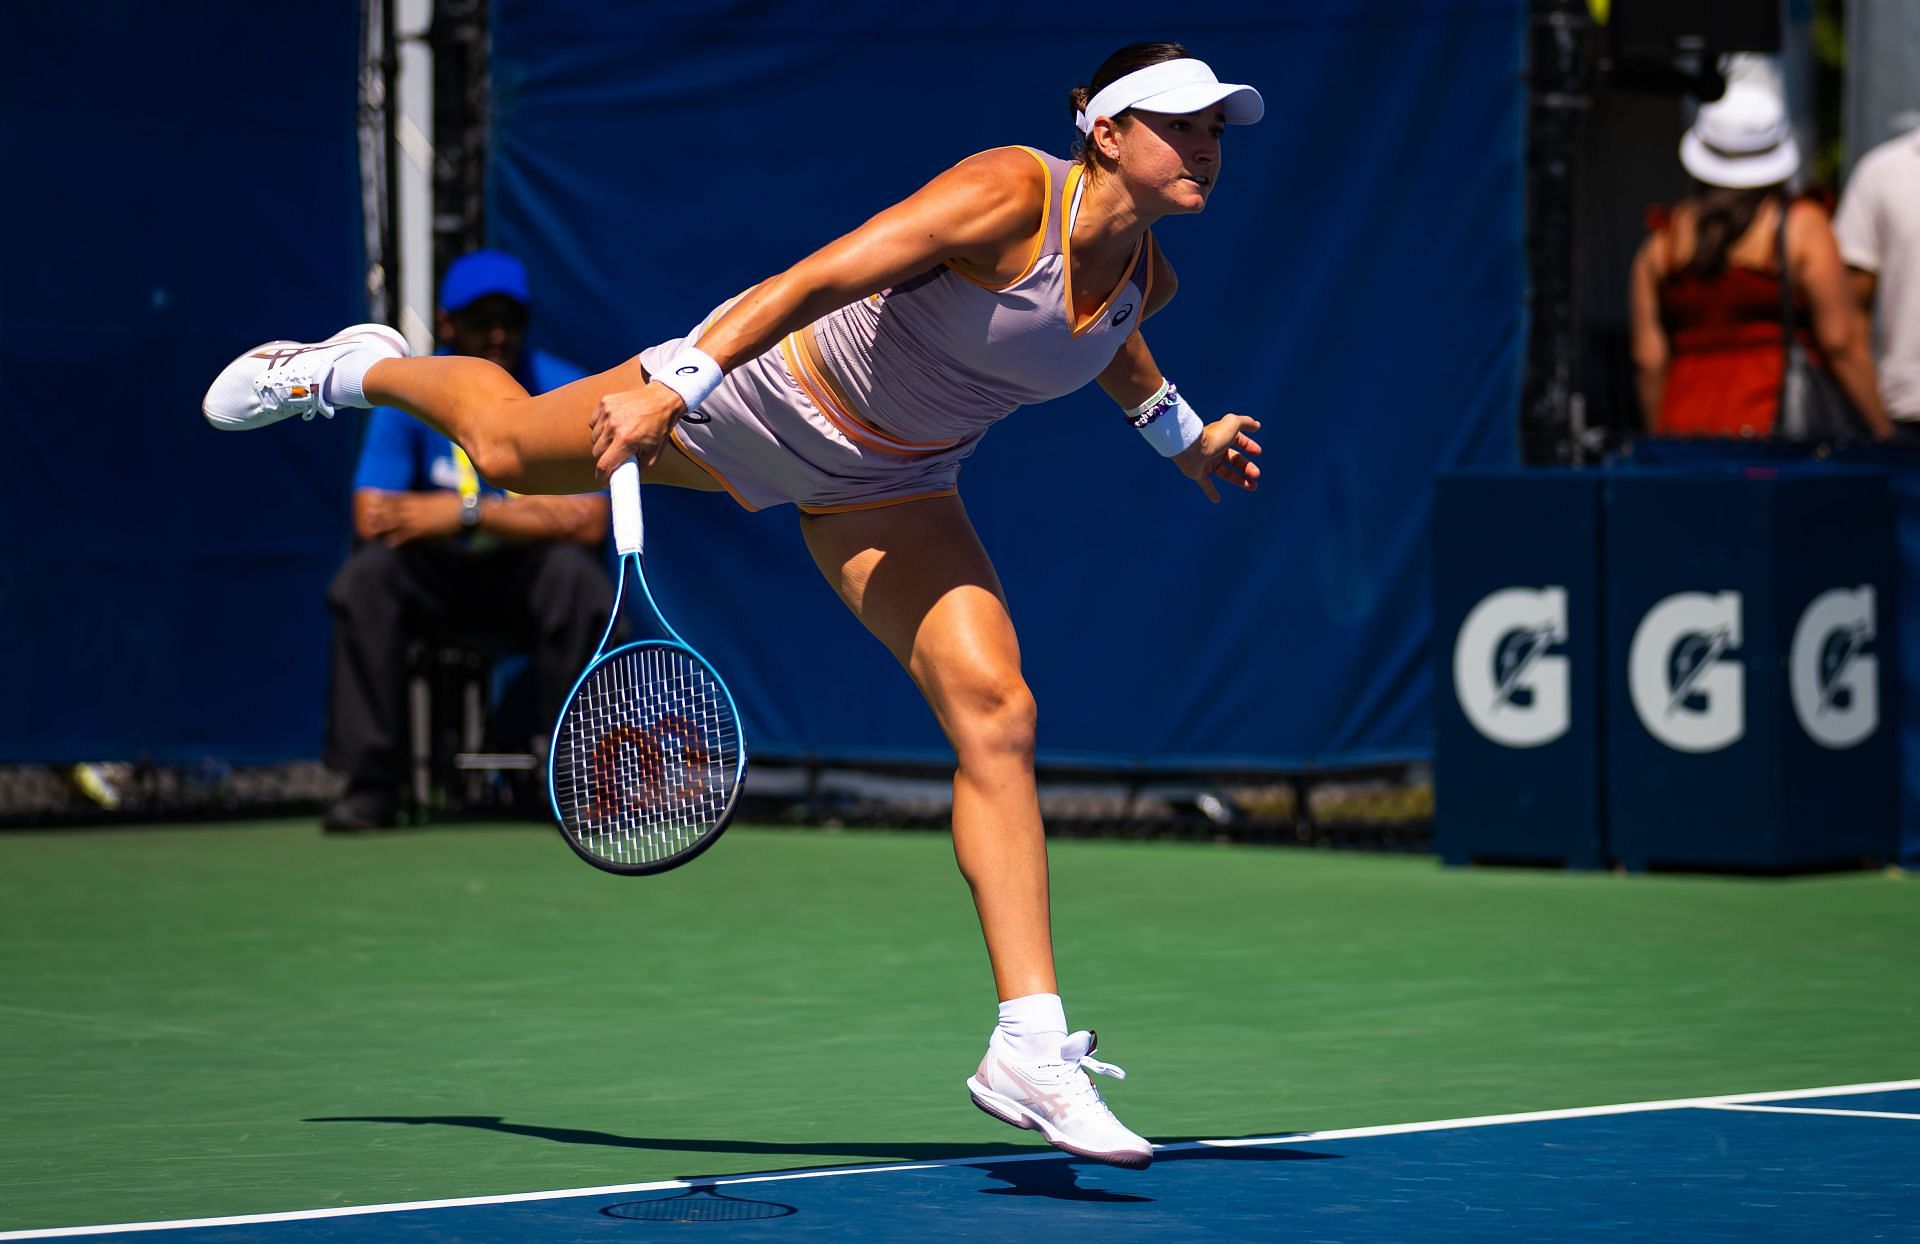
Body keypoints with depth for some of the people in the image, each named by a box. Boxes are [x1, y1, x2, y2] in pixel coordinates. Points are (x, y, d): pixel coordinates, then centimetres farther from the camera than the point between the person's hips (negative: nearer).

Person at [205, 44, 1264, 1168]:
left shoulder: (1148, 275, -10)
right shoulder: (1009, 197, -32)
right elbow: (817, 278, -38)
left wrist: (1179, 431, 19)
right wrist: (672, 385, -46)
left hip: (884, 491, 5)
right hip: (767, 389, -5)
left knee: (997, 713, -14)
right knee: (507, 447, 15)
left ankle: (1031, 1052, -16)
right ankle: (361, 368, 53)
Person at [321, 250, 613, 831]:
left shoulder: (566, 393, -10)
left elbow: (586, 521, -19)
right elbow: (372, 518, -16)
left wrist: (469, 513, -26)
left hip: (531, 578, -1)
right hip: (439, 578, 1)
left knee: (574, 570, -34)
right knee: (366, 572, -28)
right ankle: (370, 783, -24)